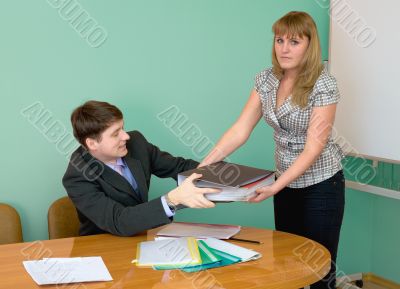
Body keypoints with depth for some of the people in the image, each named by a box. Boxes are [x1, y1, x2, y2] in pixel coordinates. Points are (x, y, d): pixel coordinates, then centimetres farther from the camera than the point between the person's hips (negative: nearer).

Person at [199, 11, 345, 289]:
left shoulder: (323, 84, -19)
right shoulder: (266, 79, -3)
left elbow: (314, 147, -22)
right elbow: (241, 129, -6)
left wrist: (274, 187, -31)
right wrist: (204, 165, -16)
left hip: (320, 185, -5)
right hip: (287, 182, 5)